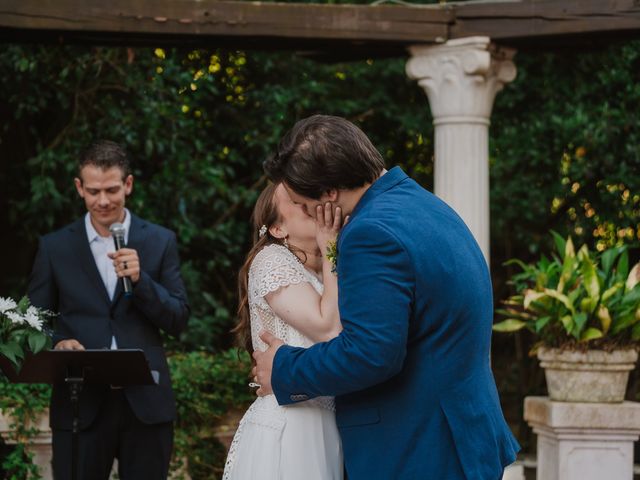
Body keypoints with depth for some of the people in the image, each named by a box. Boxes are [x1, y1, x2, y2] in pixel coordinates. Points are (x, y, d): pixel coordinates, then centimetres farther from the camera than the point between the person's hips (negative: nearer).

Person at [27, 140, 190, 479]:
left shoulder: (160, 242, 4)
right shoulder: (54, 247, 5)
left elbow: (178, 321, 2)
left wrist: (140, 279, -14)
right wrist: (57, 343, -14)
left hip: (146, 402, 0)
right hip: (80, 404, 0)